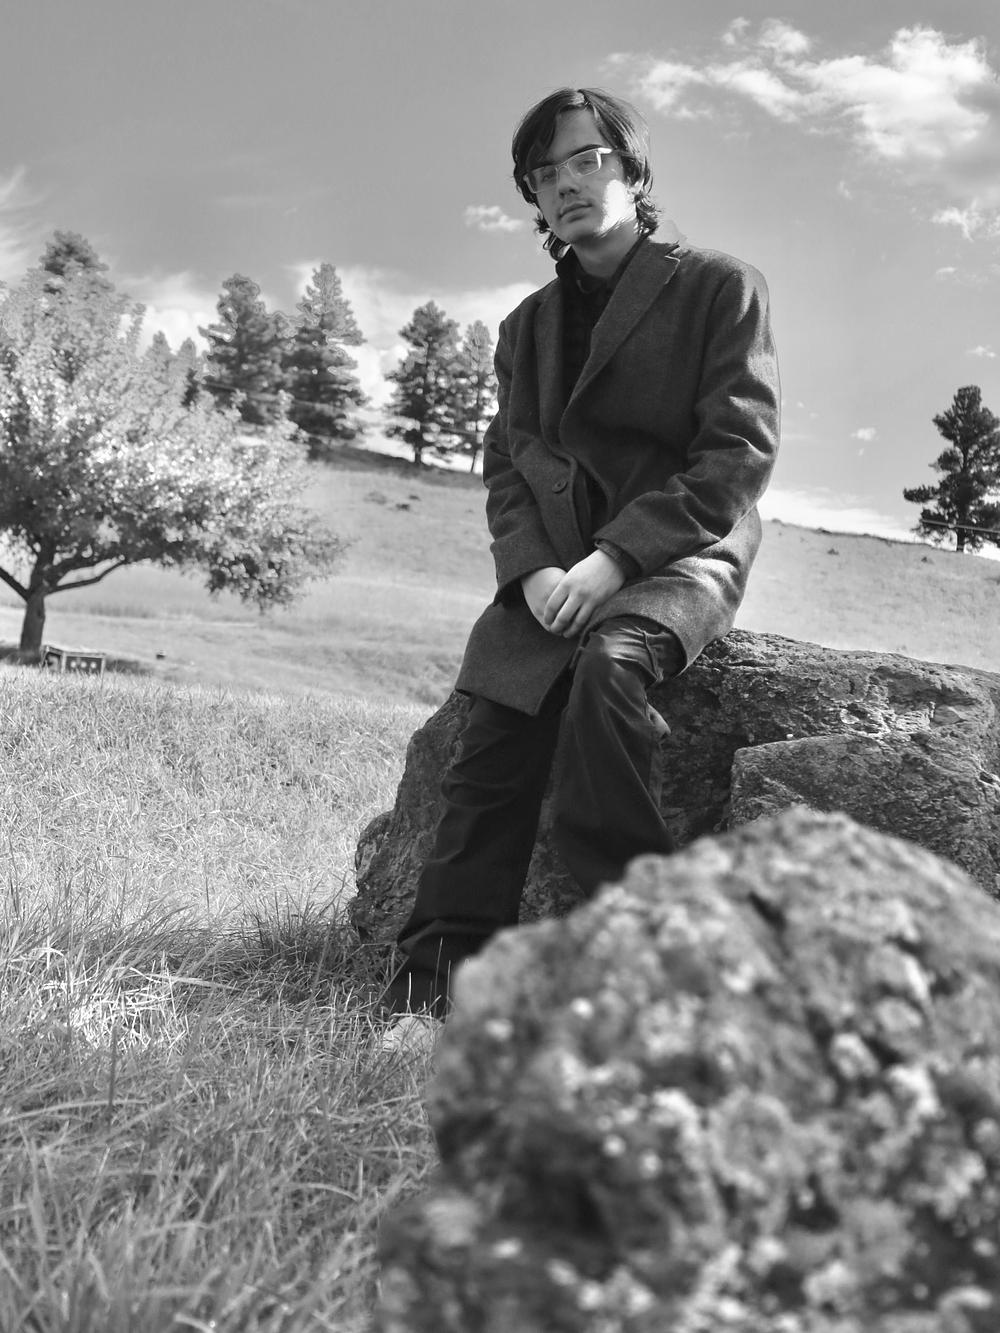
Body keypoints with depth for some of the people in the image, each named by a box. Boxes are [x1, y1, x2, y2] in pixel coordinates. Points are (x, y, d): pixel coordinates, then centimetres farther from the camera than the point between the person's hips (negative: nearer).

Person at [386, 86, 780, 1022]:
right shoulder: (527, 326, 19)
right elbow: (506, 464, 12)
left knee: (608, 662, -35)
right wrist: (531, 569, -11)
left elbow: (740, 452, -8)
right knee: (489, 758, -12)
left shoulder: (719, 287, 2)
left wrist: (615, 557, -19)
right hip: (551, 569, 5)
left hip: (677, 557, -5)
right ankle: (434, 977, -8)